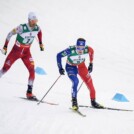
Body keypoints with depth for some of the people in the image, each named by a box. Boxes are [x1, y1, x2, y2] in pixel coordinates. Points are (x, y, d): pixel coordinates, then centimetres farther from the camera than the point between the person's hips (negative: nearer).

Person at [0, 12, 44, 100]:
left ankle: (29, 93, -1)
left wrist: (41, 43, 14)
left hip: (26, 52, 4)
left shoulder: (37, 28, -10)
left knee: (32, 71, -10)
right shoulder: (22, 27, -24)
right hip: (16, 51, -4)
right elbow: (10, 34, -12)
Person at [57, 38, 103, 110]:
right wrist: (60, 68, -22)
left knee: (89, 82, -1)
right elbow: (59, 55, -23)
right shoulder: (71, 50, -36)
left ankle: (93, 101, 19)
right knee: (75, 81, -27)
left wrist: (91, 64, 4)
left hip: (81, 66, 4)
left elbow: (92, 51, 0)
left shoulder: (87, 49, -27)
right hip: (71, 67, -3)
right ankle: (74, 101, -11)